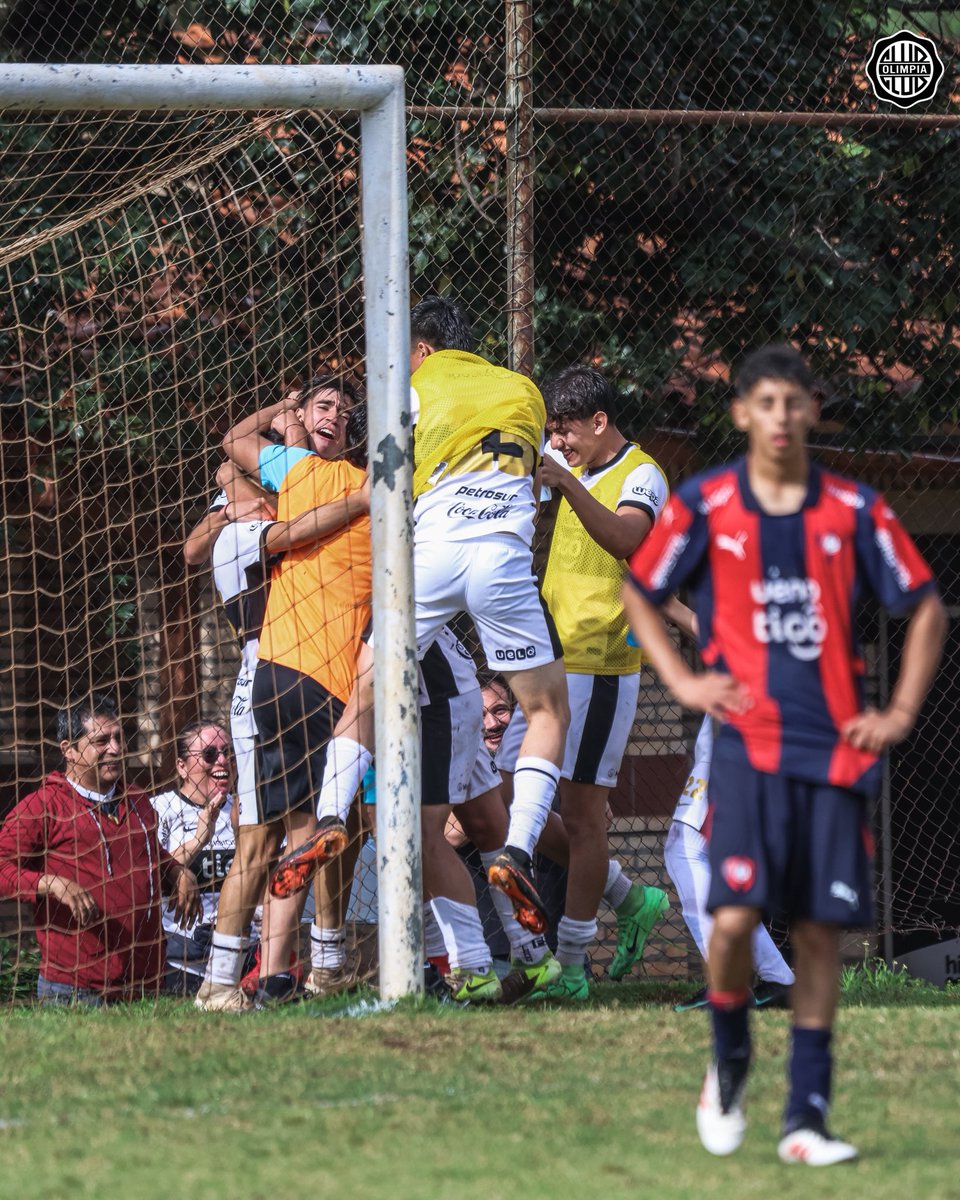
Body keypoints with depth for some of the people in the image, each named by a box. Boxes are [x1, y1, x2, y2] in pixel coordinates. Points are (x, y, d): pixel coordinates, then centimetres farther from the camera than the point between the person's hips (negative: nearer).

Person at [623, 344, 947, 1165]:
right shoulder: (704, 506, 2)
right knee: (735, 916, -16)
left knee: (821, 930, 1)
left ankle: (807, 1116, 7)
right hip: (749, 742, -1)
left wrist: (901, 713, 5)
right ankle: (729, 1063, 12)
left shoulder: (854, 511, 4)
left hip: (837, 749, 2)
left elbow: (926, 608, 12)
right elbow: (639, 593, 16)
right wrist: (682, 681, 4)